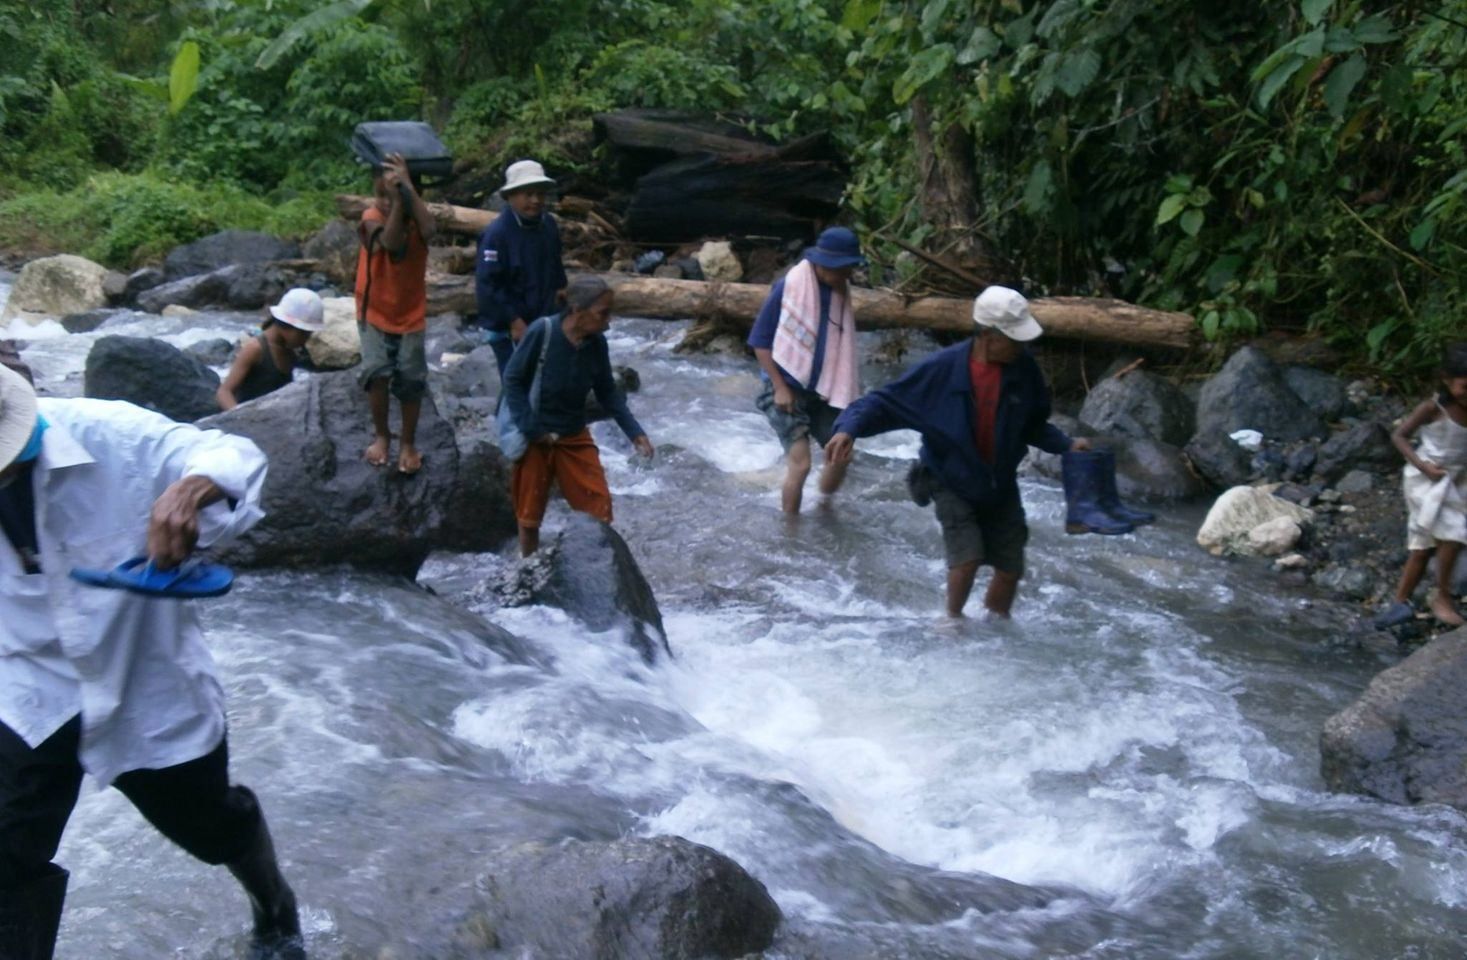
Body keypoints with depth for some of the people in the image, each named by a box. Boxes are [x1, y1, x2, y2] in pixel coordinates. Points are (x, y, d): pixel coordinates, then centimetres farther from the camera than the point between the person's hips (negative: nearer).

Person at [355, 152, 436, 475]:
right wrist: (395, 200, -38)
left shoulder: (416, 216, -8)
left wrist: (407, 188, -33)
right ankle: (381, 435, 7)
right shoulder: (372, 218, -13)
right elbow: (390, 242, -35)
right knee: (377, 372, -15)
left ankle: (409, 443, 19)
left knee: (411, 380, 2)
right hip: (375, 313, -1)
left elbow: (428, 231, -34)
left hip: (410, 313, 1)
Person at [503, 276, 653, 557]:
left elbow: (607, 391, 4)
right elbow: (512, 380, -16)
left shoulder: (596, 343, -9)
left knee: (600, 509, 3)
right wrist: (531, 429, -19)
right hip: (536, 438, -4)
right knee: (529, 515, 10)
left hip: (574, 436, 4)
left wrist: (634, 431, -3)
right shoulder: (542, 331, -23)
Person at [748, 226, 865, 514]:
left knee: (839, 457, 5)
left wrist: (847, 390, 14)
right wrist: (780, 387, -15)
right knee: (800, 464, -13)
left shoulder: (840, 291, 0)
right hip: (787, 388, -6)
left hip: (823, 390, 6)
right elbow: (760, 341, -11)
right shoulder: (788, 288, -16)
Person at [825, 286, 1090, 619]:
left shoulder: (1023, 369, -10)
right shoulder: (943, 368, -21)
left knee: (1010, 569, 7)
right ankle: (953, 617, 10)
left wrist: (1066, 445, -3)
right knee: (967, 557, -19)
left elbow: (1034, 425, 8)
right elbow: (886, 401, -18)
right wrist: (849, 428, -33)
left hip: (1001, 485, 4)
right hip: (952, 482, -4)